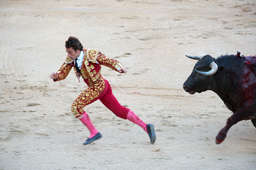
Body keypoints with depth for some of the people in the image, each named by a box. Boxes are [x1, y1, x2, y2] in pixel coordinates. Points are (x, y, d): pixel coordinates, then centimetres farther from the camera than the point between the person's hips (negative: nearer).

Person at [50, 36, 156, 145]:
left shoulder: (91, 56, -23)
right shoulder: (71, 58, -4)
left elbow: (112, 62, -17)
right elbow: (62, 74, -1)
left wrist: (120, 68, -38)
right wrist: (55, 76, -25)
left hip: (98, 87, -8)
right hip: (97, 87, 8)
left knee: (75, 107, -13)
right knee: (120, 111, 12)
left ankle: (94, 133, -5)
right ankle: (146, 127, 15)